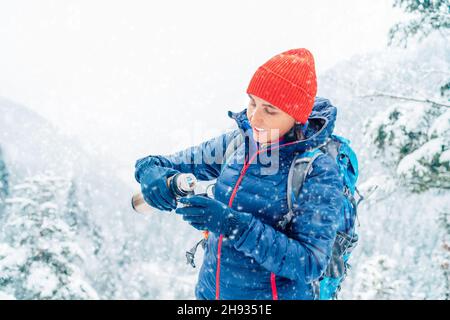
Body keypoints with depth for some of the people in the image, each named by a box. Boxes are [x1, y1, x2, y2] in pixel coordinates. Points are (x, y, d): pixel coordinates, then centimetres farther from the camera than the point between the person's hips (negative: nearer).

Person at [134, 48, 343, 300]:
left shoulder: (319, 173, -19)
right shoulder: (238, 141, -6)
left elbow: (311, 265, -24)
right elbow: (174, 163, 3)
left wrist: (233, 224, -32)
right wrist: (152, 172, -20)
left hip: (276, 293, -4)